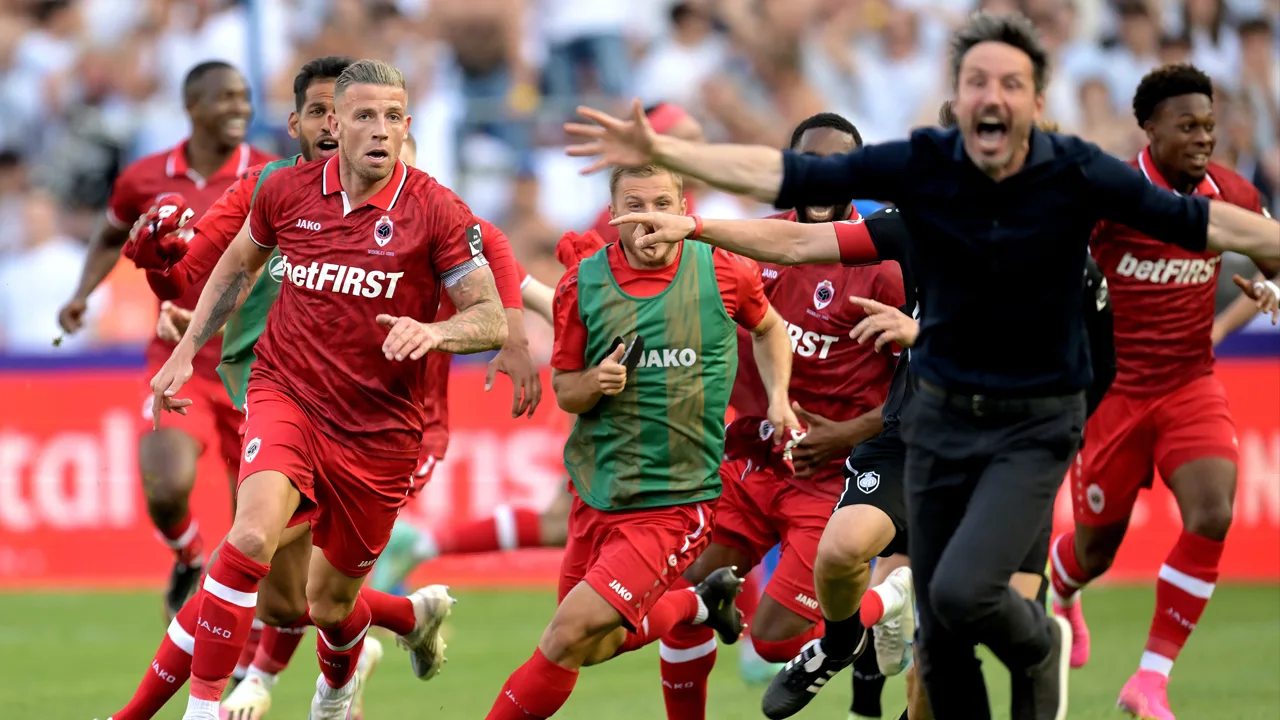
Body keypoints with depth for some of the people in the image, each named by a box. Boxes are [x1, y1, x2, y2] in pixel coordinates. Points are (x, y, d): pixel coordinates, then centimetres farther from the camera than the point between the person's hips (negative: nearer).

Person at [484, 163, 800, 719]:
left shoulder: (722, 272, -6)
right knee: (595, 647, 16)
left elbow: (768, 327, 16)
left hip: (675, 502, -4)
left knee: (568, 640, -14)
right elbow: (564, 390, 6)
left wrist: (777, 395, 2)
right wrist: (594, 382, -16)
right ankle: (701, 603, 38)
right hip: (596, 490, 4)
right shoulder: (582, 284, -3)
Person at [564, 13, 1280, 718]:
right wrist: (658, 150, -18)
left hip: (1034, 426, -3)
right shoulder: (921, 164, -11)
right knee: (940, 642, 6)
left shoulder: (1077, 174, -16)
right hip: (941, 415, 3)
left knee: (961, 590, -23)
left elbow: (1201, 221, -12)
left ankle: (1039, 646, 11)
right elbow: (785, 175, -12)